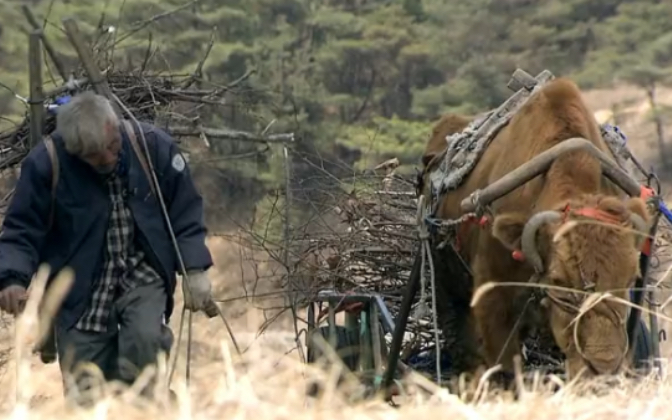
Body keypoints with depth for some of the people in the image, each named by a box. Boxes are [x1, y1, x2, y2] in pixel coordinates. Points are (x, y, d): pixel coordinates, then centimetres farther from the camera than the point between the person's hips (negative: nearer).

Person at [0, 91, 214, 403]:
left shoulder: (154, 146, -13)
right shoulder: (46, 164, -18)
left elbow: (186, 213, 1)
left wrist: (194, 270, -7)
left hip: (142, 277, 0)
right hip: (80, 290, 0)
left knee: (145, 339, -30)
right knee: (85, 394, -1)